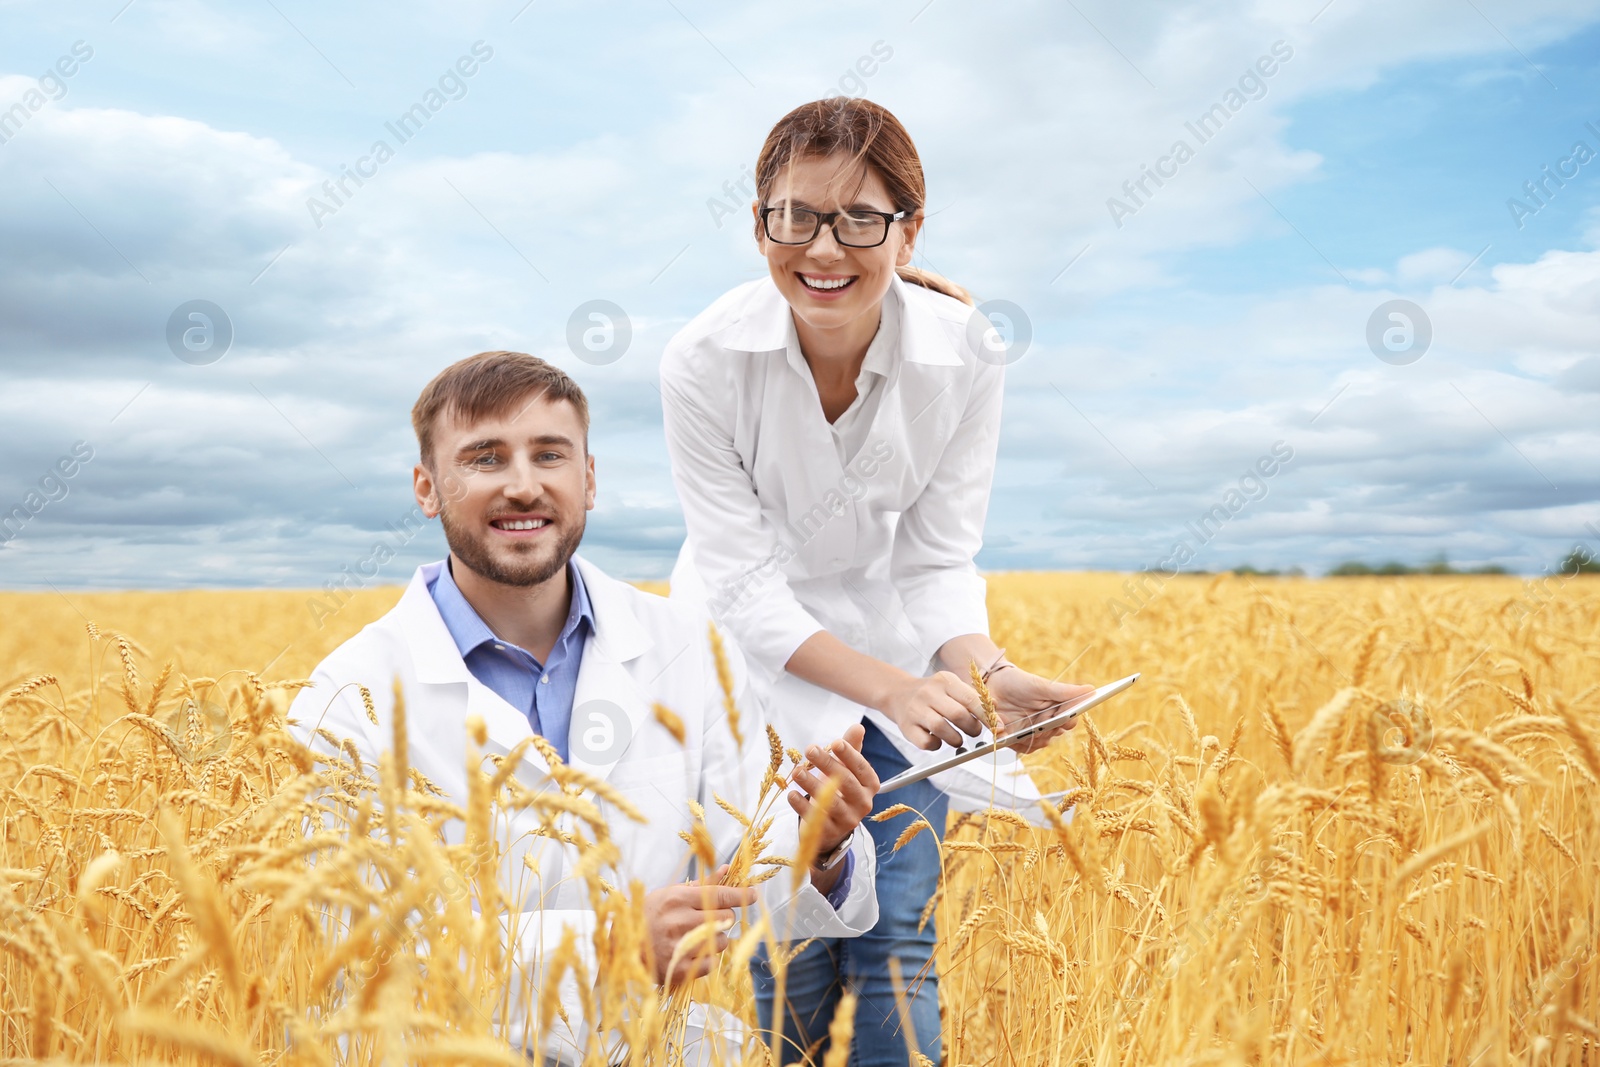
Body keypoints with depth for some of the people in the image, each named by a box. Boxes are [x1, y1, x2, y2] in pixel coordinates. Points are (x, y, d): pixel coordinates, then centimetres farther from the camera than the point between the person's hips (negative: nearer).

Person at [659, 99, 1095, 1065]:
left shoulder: (964, 358, -17)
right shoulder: (706, 362, -22)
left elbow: (938, 562, -10)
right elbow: (744, 581, -19)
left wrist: (986, 671, -29)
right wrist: (889, 688, -30)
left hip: (891, 640, 2)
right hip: (757, 655, -1)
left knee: (897, 946, -3)